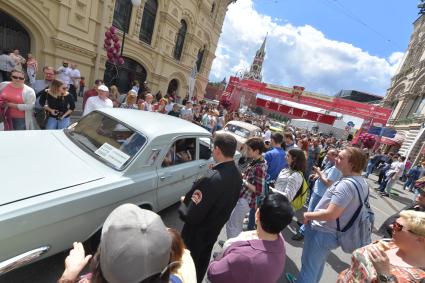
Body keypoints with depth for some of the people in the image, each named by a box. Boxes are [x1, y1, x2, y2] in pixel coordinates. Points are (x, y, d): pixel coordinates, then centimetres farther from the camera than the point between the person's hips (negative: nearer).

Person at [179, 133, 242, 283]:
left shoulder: (212, 179, -39)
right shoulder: (237, 174, -11)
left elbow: (191, 216, -33)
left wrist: (183, 203, -13)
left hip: (197, 234, -7)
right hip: (214, 229, 7)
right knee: (202, 264, 31)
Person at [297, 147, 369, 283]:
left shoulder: (346, 184, -29)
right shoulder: (362, 183, 2)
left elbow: (331, 214, -32)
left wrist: (307, 215, -18)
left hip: (322, 233, -9)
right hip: (334, 233, 9)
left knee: (308, 266, 10)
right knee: (318, 264, 28)